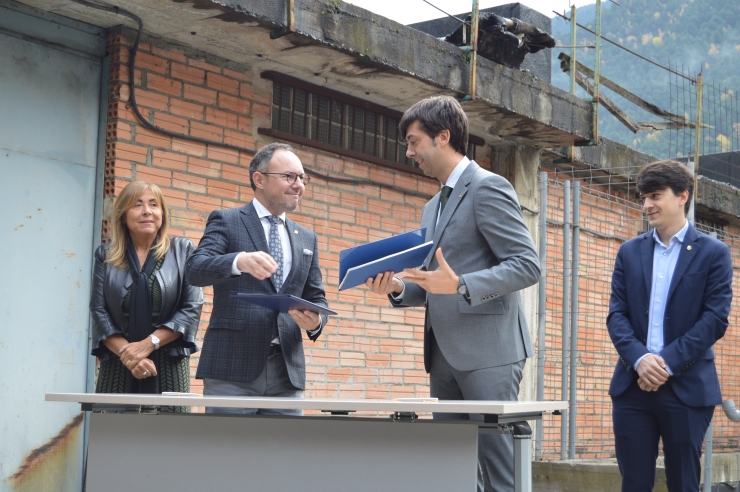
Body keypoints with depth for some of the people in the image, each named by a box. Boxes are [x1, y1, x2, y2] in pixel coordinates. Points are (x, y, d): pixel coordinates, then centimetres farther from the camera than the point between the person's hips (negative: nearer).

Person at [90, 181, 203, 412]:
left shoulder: (182, 250, 6)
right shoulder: (105, 255, 10)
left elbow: (192, 308, -1)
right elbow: (99, 311, 4)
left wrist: (147, 345, -11)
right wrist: (127, 353, -12)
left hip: (168, 367, -1)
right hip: (117, 368, 1)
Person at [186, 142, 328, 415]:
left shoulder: (307, 239, 20)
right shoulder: (226, 221, 5)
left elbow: (316, 298, 19)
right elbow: (195, 270, -11)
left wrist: (315, 321, -6)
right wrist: (239, 260, -32)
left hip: (287, 370, 5)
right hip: (233, 365, -5)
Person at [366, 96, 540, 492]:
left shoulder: (488, 188, -6)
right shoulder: (433, 208, 22)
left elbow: (527, 265, -13)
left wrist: (460, 286, -25)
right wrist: (399, 288, 4)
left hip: (487, 351, -9)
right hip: (445, 355, 9)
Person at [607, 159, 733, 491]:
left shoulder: (713, 253, 2)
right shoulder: (630, 252, 13)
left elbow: (715, 319, -6)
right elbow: (616, 314, 5)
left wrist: (668, 362, -15)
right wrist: (639, 359, -13)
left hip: (687, 388, -3)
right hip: (633, 385, 3)